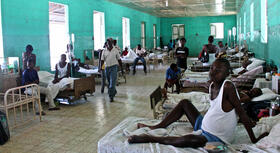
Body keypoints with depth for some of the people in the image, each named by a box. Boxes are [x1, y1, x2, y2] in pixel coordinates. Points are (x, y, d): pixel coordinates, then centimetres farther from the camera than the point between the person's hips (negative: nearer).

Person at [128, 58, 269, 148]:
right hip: (202, 126, 9)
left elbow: (241, 113, -20)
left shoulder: (228, 87, -23)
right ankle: (158, 127, 16)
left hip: (217, 138, -9)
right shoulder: (212, 85, 1)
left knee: (190, 140, -37)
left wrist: (254, 140, -16)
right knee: (184, 103, 13)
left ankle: (149, 138, -24)